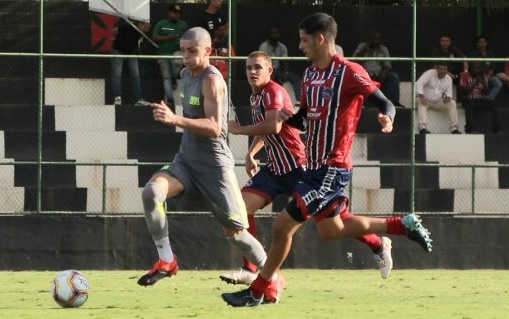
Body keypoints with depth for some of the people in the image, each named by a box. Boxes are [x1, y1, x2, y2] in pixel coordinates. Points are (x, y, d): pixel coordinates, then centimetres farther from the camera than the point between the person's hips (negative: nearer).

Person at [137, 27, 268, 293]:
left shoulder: (211, 80, -18)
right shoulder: (186, 75, 8)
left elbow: (214, 128, -30)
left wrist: (176, 120, -40)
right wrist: (174, 119, 13)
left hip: (214, 164, -7)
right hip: (186, 160, 7)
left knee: (234, 230, 0)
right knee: (151, 191, -22)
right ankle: (166, 261, -15)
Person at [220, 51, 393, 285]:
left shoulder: (273, 92, -15)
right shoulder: (255, 97, 13)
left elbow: (273, 126, -31)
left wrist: (239, 130, -21)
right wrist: (251, 154, 21)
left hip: (298, 167, -9)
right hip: (275, 168, 9)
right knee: (243, 205, -7)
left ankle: (378, 245, 18)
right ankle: (249, 270, -4)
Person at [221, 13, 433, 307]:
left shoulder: (349, 72, -14)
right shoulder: (310, 75, 11)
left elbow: (387, 104, -15)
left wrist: (387, 119, -38)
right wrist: (288, 119, -2)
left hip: (332, 169, -10)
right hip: (315, 167, 10)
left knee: (284, 225, -9)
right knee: (331, 229, 19)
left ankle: (257, 291, 1)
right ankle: (403, 225, 28)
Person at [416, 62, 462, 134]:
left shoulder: (448, 79, 3)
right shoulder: (429, 74, -13)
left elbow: (449, 92, 6)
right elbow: (419, 84, -21)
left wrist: (448, 97, -20)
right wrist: (421, 96, -35)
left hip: (438, 102, 4)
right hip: (426, 100, -4)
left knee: (452, 103, -18)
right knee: (421, 104, -38)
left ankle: (454, 129, -20)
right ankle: (422, 128, -50)